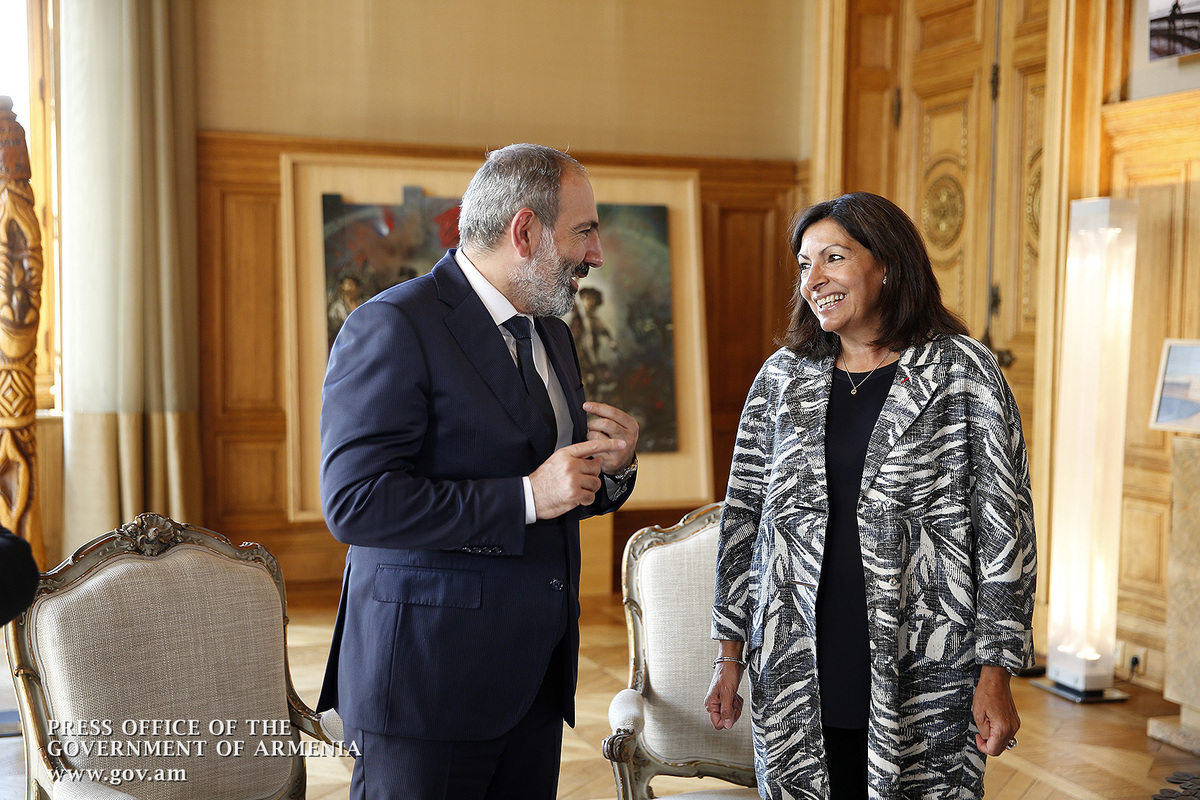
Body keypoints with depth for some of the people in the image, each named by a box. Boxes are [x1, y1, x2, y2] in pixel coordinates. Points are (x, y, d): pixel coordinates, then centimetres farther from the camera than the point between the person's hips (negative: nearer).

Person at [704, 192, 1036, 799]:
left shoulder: (963, 372, -3)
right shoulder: (782, 377, 6)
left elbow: (1005, 527, -4)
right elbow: (742, 517, 10)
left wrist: (995, 673, -7)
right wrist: (730, 657, 8)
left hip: (923, 683, -3)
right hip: (797, 679, 3)